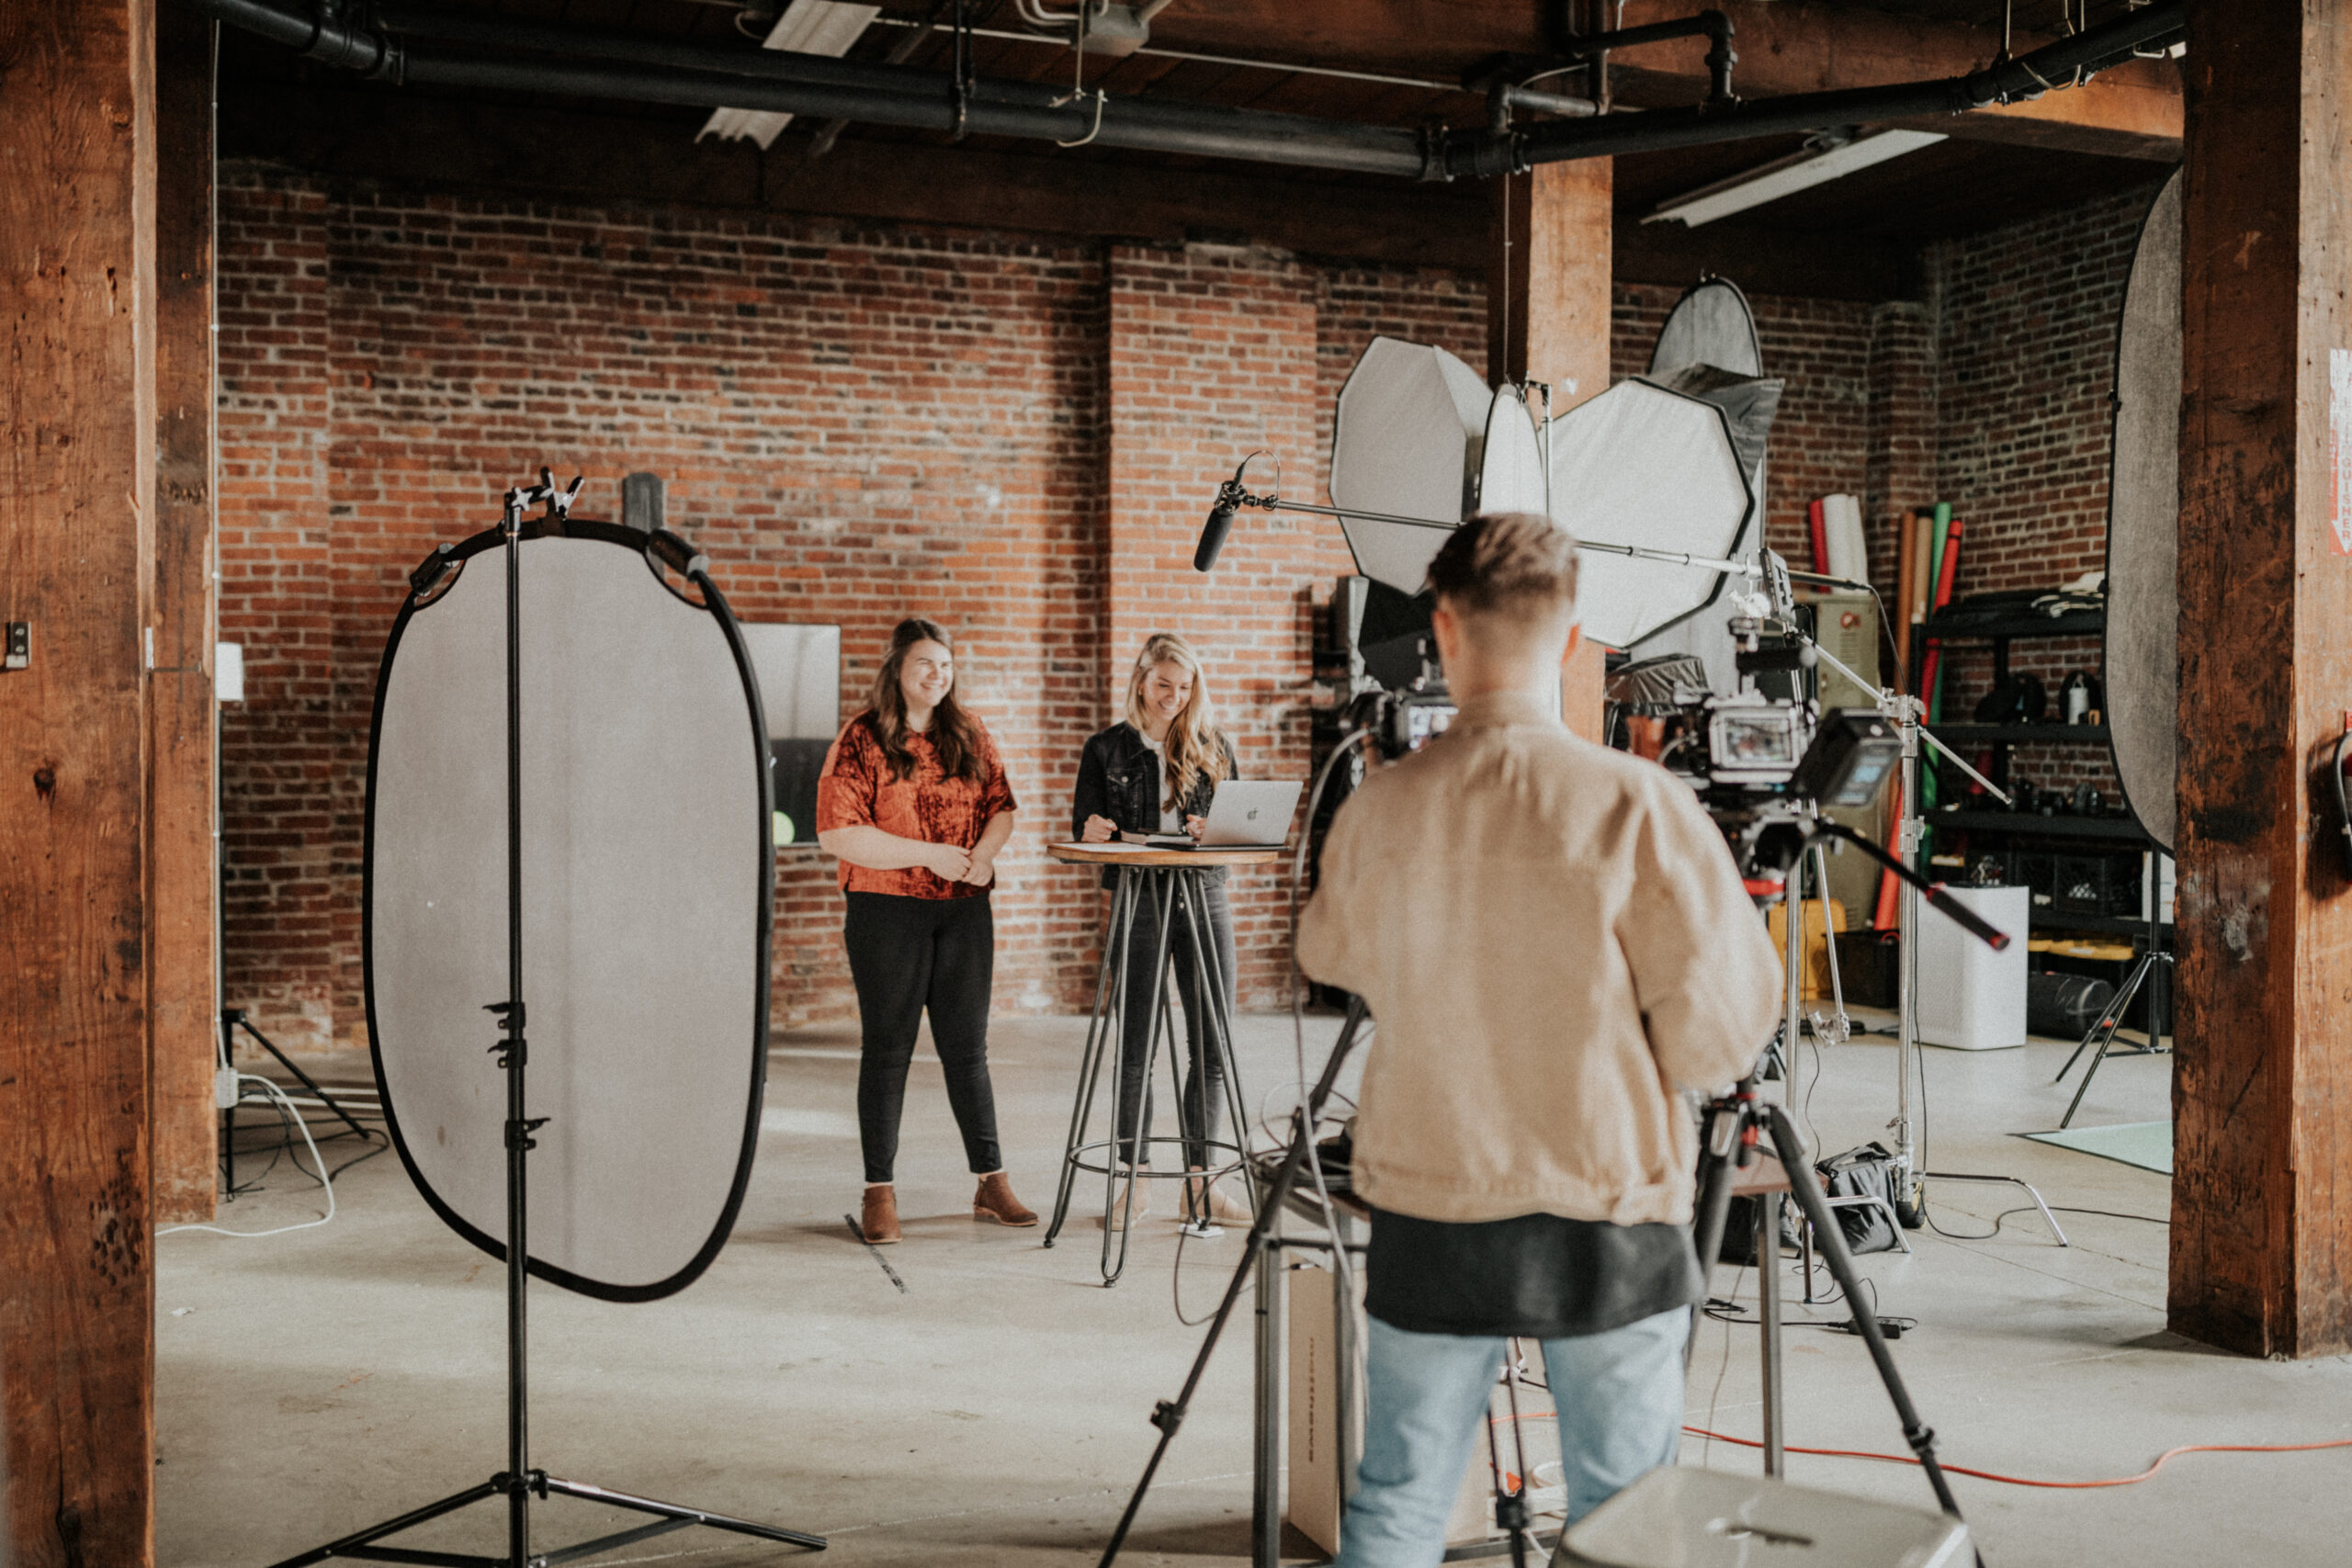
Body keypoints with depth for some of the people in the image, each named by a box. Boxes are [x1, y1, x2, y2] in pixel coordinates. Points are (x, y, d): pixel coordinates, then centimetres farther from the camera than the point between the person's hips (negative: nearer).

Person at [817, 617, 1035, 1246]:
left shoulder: (969, 734, 10)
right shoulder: (860, 739, -5)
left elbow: (1001, 805, 12)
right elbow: (836, 833, -13)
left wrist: (984, 851, -10)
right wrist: (928, 854, -17)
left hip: (965, 910, 4)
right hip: (887, 911, -4)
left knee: (967, 1047, 9)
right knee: (888, 1049, 2)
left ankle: (992, 1183, 16)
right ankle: (880, 1193, 10)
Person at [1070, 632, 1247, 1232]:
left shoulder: (1216, 747, 10)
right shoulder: (1107, 749, 6)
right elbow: (1083, 830, 6)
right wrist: (1093, 831, -17)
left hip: (1205, 896, 2)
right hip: (1137, 903, -2)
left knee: (1212, 1046, 2)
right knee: (1133, 1046, 1)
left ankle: (1200, 1180, 12)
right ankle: (1135, 1179, 12)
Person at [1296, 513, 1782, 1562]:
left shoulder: (1380, 809, -6)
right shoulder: (1640, 806, -16)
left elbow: (1330, 957, 14)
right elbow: (1720, 1039, -12)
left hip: (1427, 1215, 3)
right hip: (1610, 1222, -2)